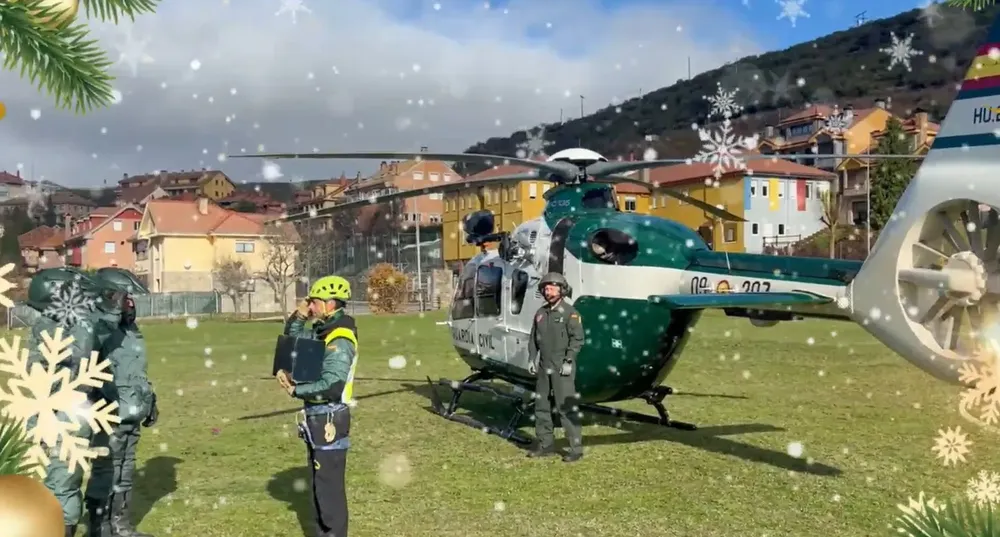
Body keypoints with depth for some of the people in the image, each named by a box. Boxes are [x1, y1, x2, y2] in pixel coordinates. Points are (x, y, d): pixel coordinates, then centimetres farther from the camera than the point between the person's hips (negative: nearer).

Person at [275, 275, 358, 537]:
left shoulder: (340, 340, -20)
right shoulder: (322, 332, 9)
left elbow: (331, 387, -27)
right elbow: (293, 340, 26)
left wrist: (295, 390, -20)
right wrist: (298, 317, 8)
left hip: (329, 420, -10)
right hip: (318, 417, 10)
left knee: (330, 484, -4)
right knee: (320, 482, 18)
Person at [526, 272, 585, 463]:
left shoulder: (569, 312, -7)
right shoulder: (540, 313, 12)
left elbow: (577, 338, -12)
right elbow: (533, 338, 17)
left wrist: (569, 361, -17)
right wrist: (531, 358, 7)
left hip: (562, 367, -7)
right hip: (543, 366, 7)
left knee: (566, 407, -9)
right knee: (541, 405, 11)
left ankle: (576, 448, -4)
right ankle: (546, 444, 22)